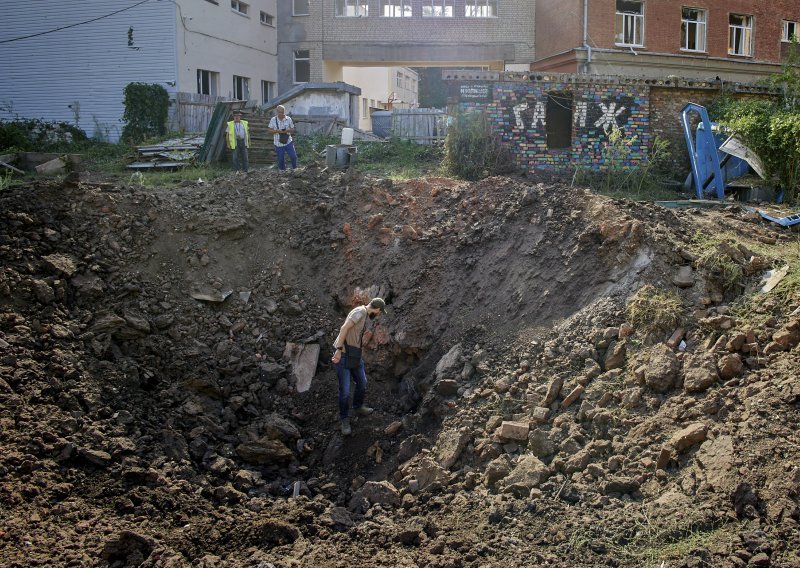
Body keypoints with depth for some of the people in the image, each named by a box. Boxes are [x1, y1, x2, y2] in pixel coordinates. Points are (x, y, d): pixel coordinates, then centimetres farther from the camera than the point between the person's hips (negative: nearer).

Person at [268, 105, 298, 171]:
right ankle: (282, 170, 28)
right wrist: (277, 131, -19)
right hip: (279, 143, -1)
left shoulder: (288, 119, -2)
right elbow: (269, 130, 0)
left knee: (293, 156, -1)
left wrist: (287, 130, -18)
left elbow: (293, 129, 5)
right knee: (281, 159, 8)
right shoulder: (273, 120, -4)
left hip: (288, 142, 1)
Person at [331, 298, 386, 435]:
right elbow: (344, 328, -24)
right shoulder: (360, 311, -17)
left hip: (355, 355, 9)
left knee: (362, 383, 19)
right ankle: (345, 419, 10)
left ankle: (358, 407, 42)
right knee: (345, 390, -4)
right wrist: (339, 350, -27)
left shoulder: (365, 315, 12)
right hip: (343, 355, -9)